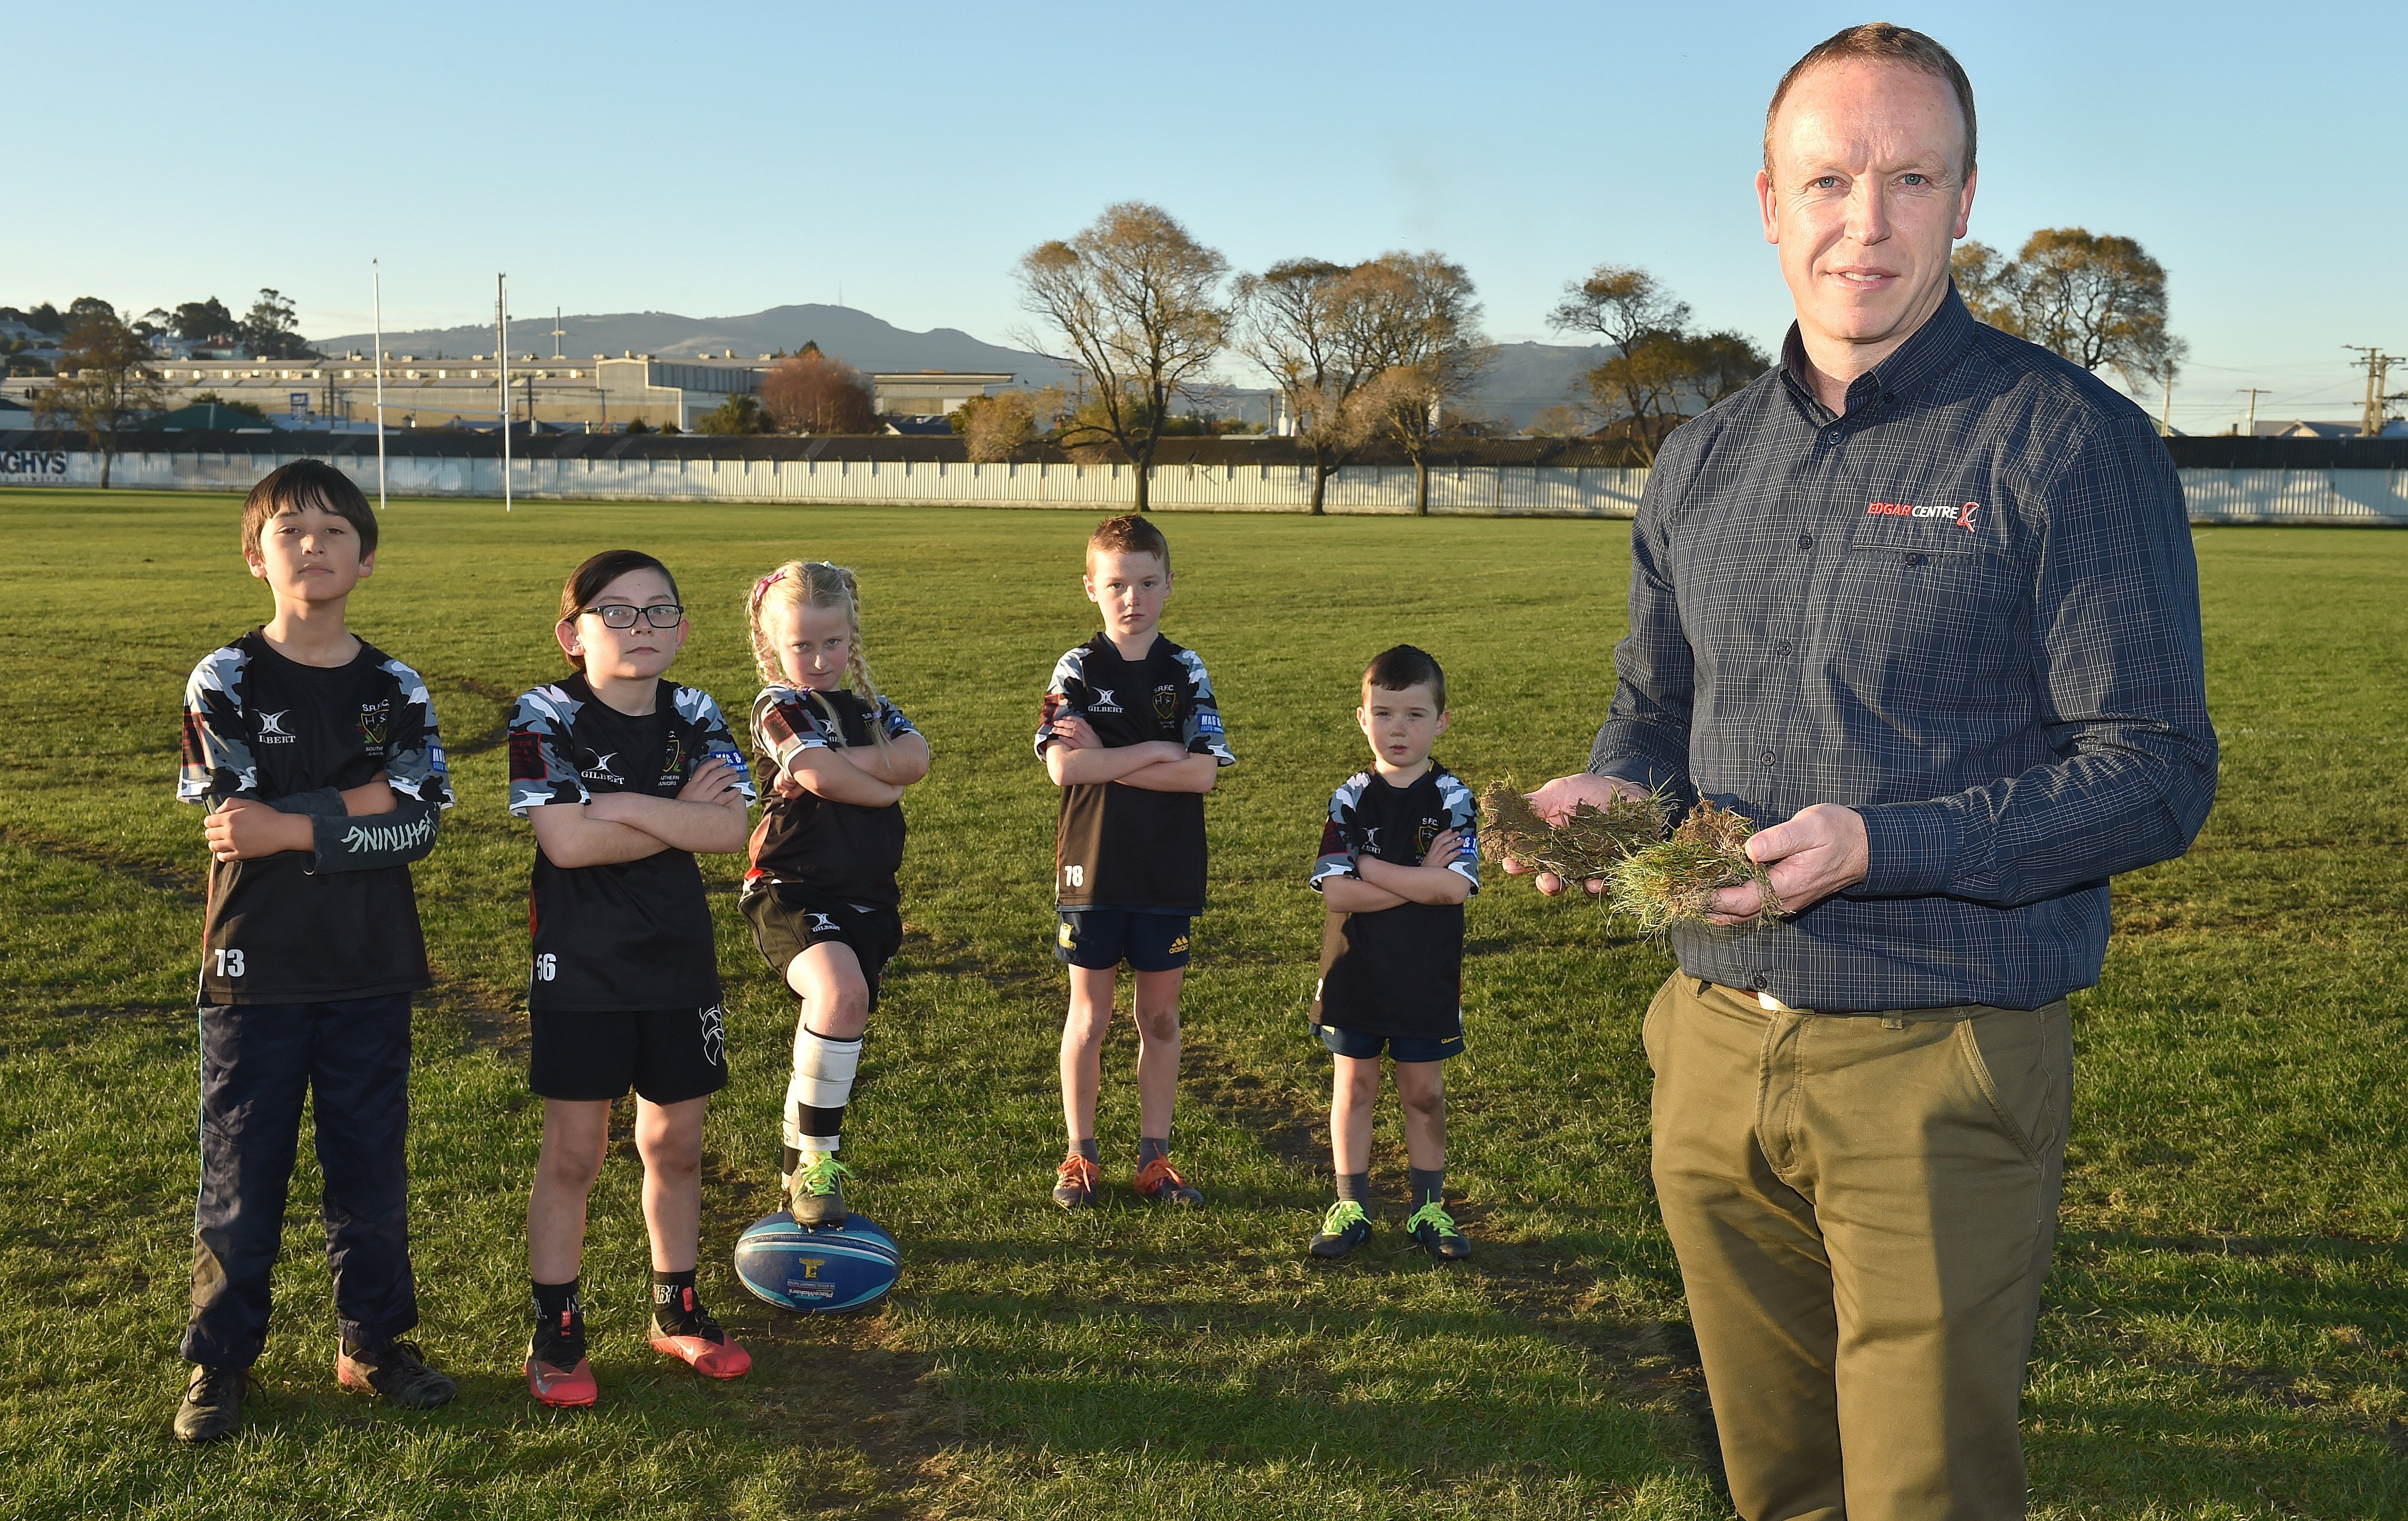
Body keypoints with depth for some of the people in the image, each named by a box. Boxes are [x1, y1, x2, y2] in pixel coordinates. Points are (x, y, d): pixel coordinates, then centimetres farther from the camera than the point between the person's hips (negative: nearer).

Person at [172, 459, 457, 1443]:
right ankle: (219, 1361, 21)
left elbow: (419, 825, -9)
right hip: (256, 967, -2)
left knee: (371, 1166, 11)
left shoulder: (396, 690, 3)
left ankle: (373, 1341, 26)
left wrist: (292, 825, -17)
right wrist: (364, 800, -15)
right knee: (241, 1174, 5)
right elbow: (236, 819, -14)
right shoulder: (225, 682, -2)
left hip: (371, 974, 2)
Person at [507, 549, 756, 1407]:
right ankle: (556, 1335, 16)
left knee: (675, 1143, 13)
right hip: (578, 966, -4)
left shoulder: (694, 716, 2)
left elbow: (732, 829, -12)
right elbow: (565, 840, -22)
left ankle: (677, 1311, 29)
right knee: (573, 1152, 3)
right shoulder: (546, 718, -9)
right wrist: (681, 814, -14)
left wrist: (623, 804, -20)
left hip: (678, 960, 4)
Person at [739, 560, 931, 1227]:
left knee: (832, 1040, 9)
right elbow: (822, 775, -20)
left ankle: (801, 1166, 27)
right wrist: (882, 784, -3)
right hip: (791, 891, -7)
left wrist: (838, 764, -17)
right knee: (841, 990, -31)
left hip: (866, 900, 7)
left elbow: (915, 757, -6)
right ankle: (814, 1159, -19)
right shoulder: (780, 708, -2)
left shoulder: (869, 708, 16)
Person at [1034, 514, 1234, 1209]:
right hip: (1092, 868, -1)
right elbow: (1063, 768, -16)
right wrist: (1155, 751, -15)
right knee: (1089, 1016, 7)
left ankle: (1155, 1158, 20)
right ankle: (1081, 1156, 20)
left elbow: (1203, 773, -11)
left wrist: (1106, 760, -14)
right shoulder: (1077, 671, -2)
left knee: (1160, 1016, 9)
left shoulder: (1186, 673, 2)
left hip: (1168, 872, 1)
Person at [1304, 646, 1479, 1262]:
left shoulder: (1453, 800, -5)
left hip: (1428, 977, -1)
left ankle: (1429, 1207, 23)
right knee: (1354, 1086, 9)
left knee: (1424, 1091, 10)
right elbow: (1336, 893, -14)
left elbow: (1455, 887, -18)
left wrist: (1372, 869, -17)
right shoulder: (1350, 800, -3)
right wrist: (1421, 877, -18)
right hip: (1354, 974, 1)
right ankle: (1350, 1206, 21)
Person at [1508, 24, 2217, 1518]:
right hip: (1714, 1048, 6)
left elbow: (2155, 773, -11)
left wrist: (1880, 847, -23)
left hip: (1943, 1072, -5)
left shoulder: (2068, 442, -8)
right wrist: (1607, 790, -2)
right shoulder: (1702, 464, 11)